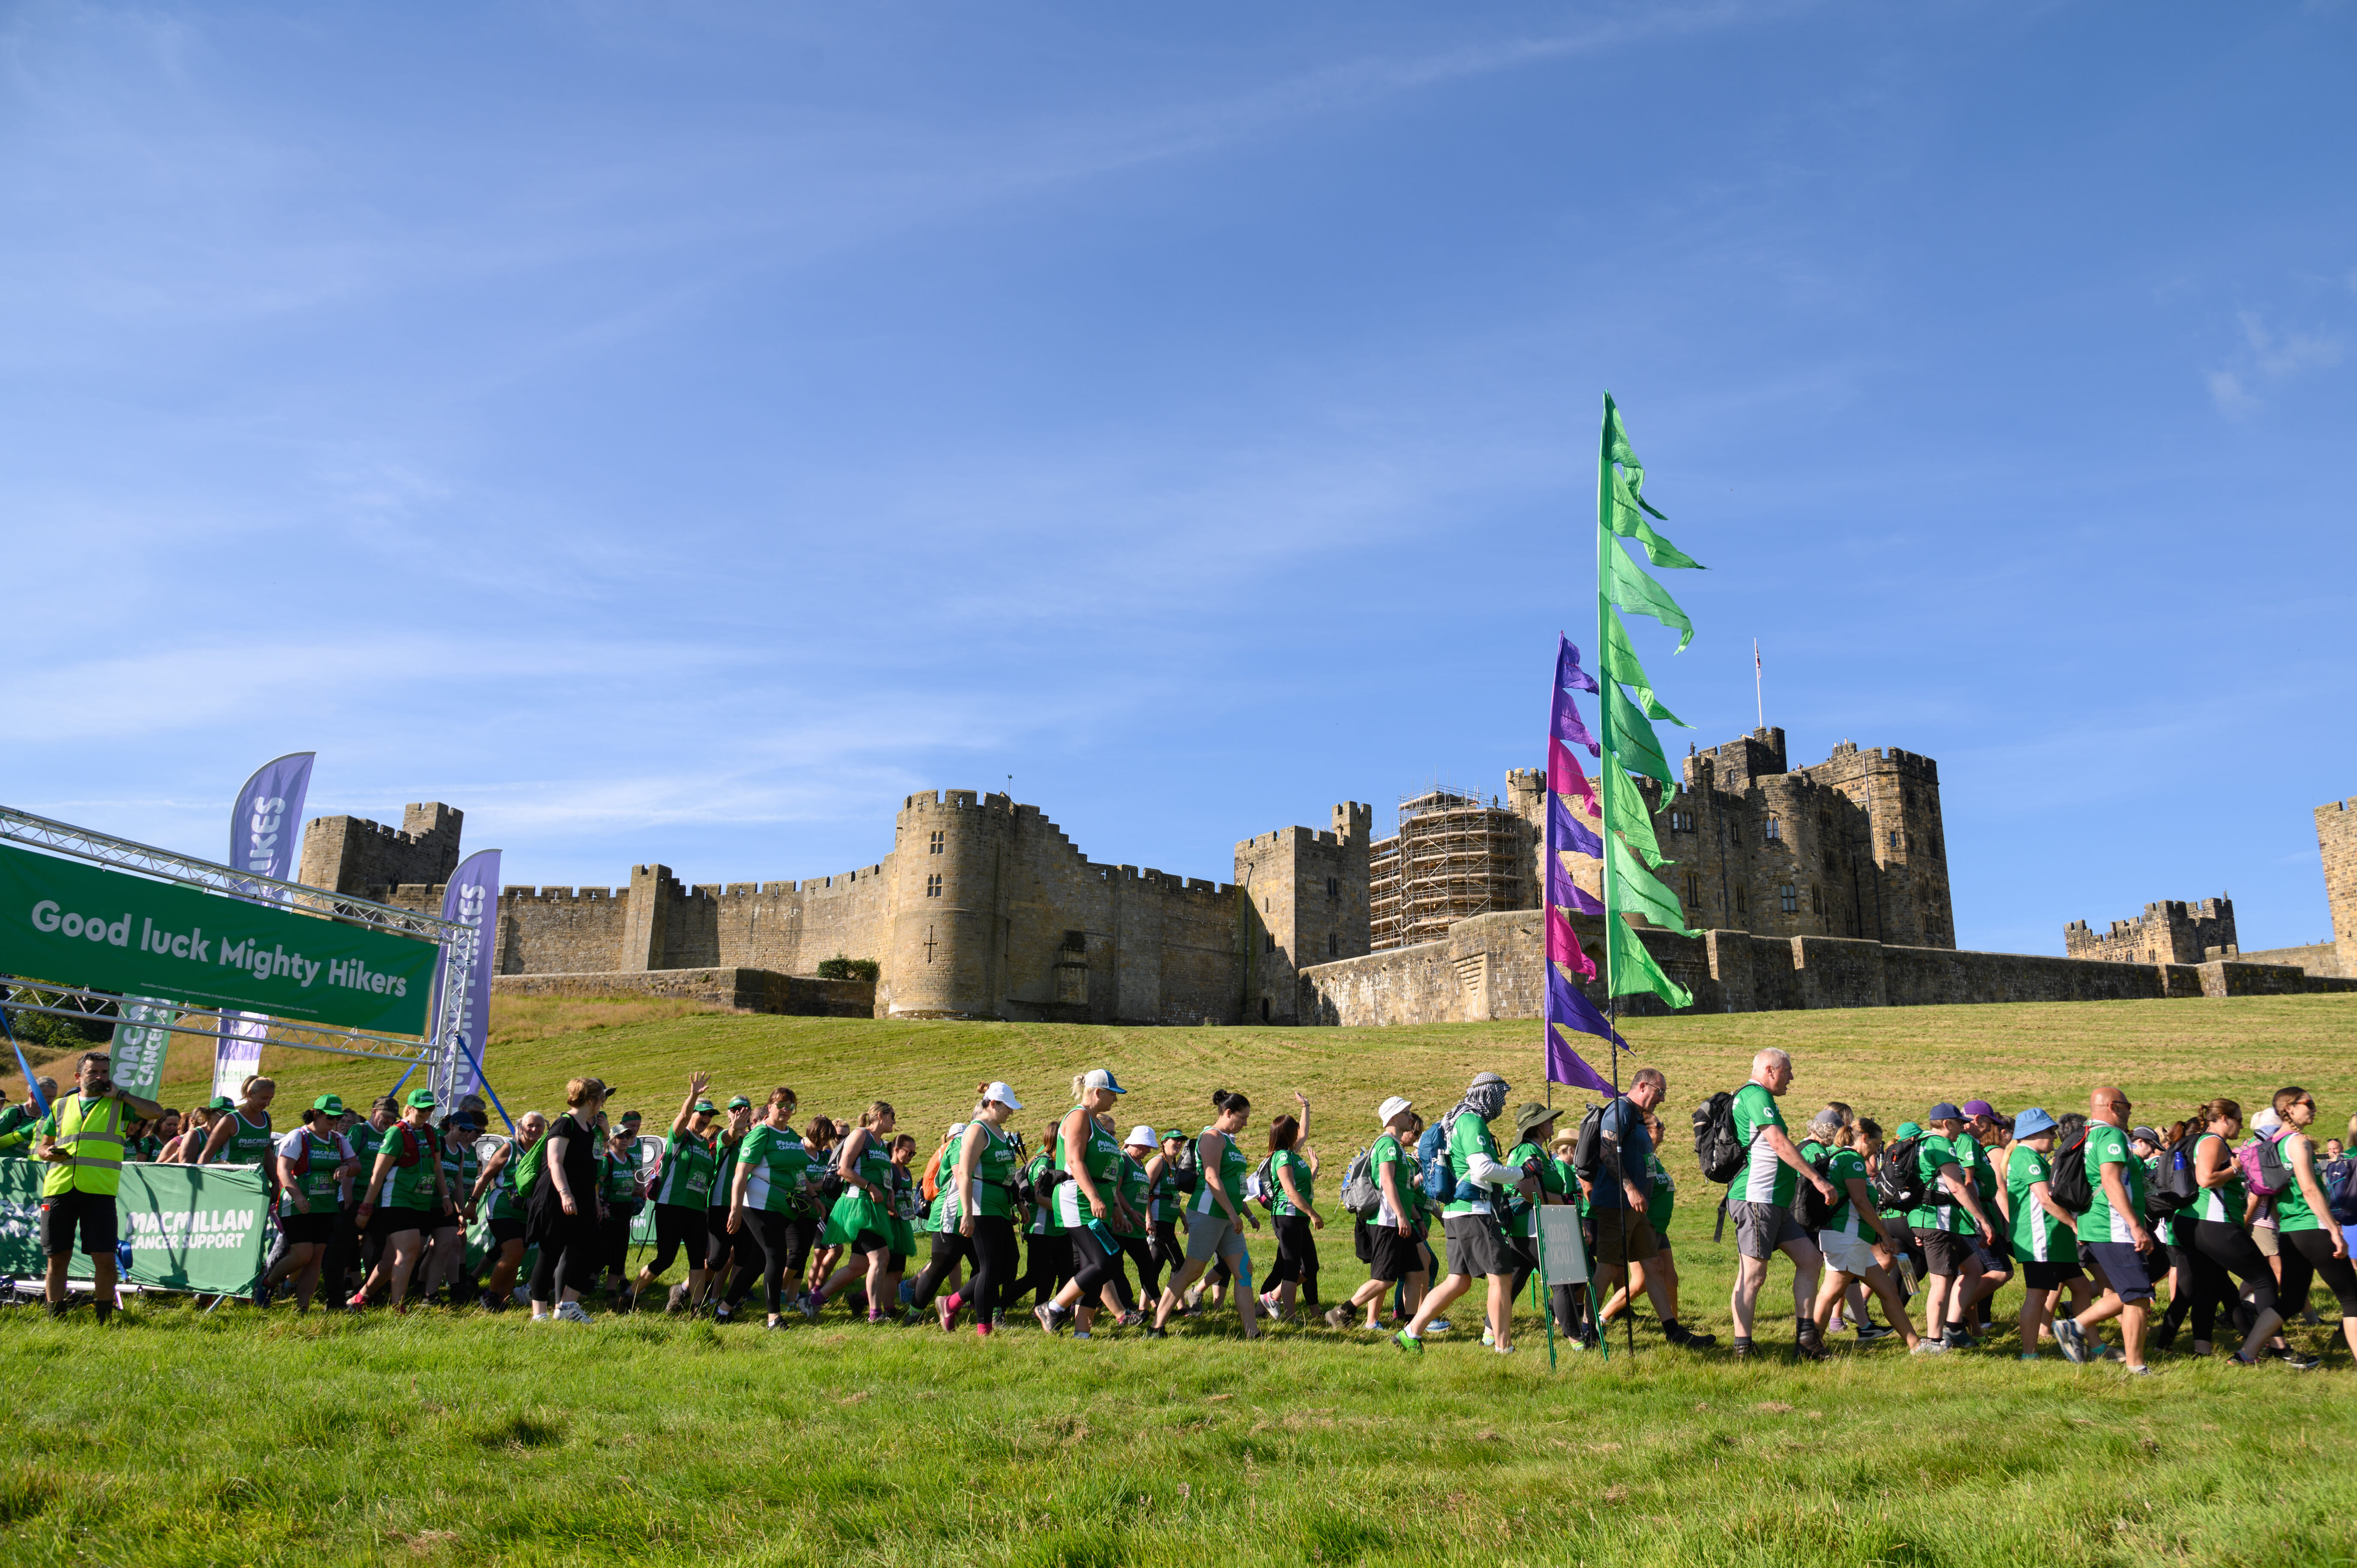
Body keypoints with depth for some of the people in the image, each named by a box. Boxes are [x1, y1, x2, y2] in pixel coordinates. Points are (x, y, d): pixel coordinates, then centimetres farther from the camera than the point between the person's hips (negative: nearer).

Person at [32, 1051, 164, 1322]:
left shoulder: (118, 1104, 11)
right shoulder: (61, 1106, 18)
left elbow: (155, 1110, -6)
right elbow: (42, 1146, 23)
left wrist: (119, 1094, -3)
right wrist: (48, 1152, 0)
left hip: (99, 1190, -2)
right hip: (59, 1188, 2)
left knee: (104, 1258, -6)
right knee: (58, 1257, 6)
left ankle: (104, 1318, 7)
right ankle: (55, 1319, 18)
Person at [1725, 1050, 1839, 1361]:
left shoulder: (1756, 1097, 21)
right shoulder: (1756, 1095, -12)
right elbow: (1779, 1143, -20)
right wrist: (1817, 1179, -19)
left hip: (1777, 1204, 11)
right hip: (1755, 1200, -11)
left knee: (1810, 1259, 10)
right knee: (1753, 1274, -6)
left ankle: (1806, 1337, 12)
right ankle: (1743, 1349, -1)